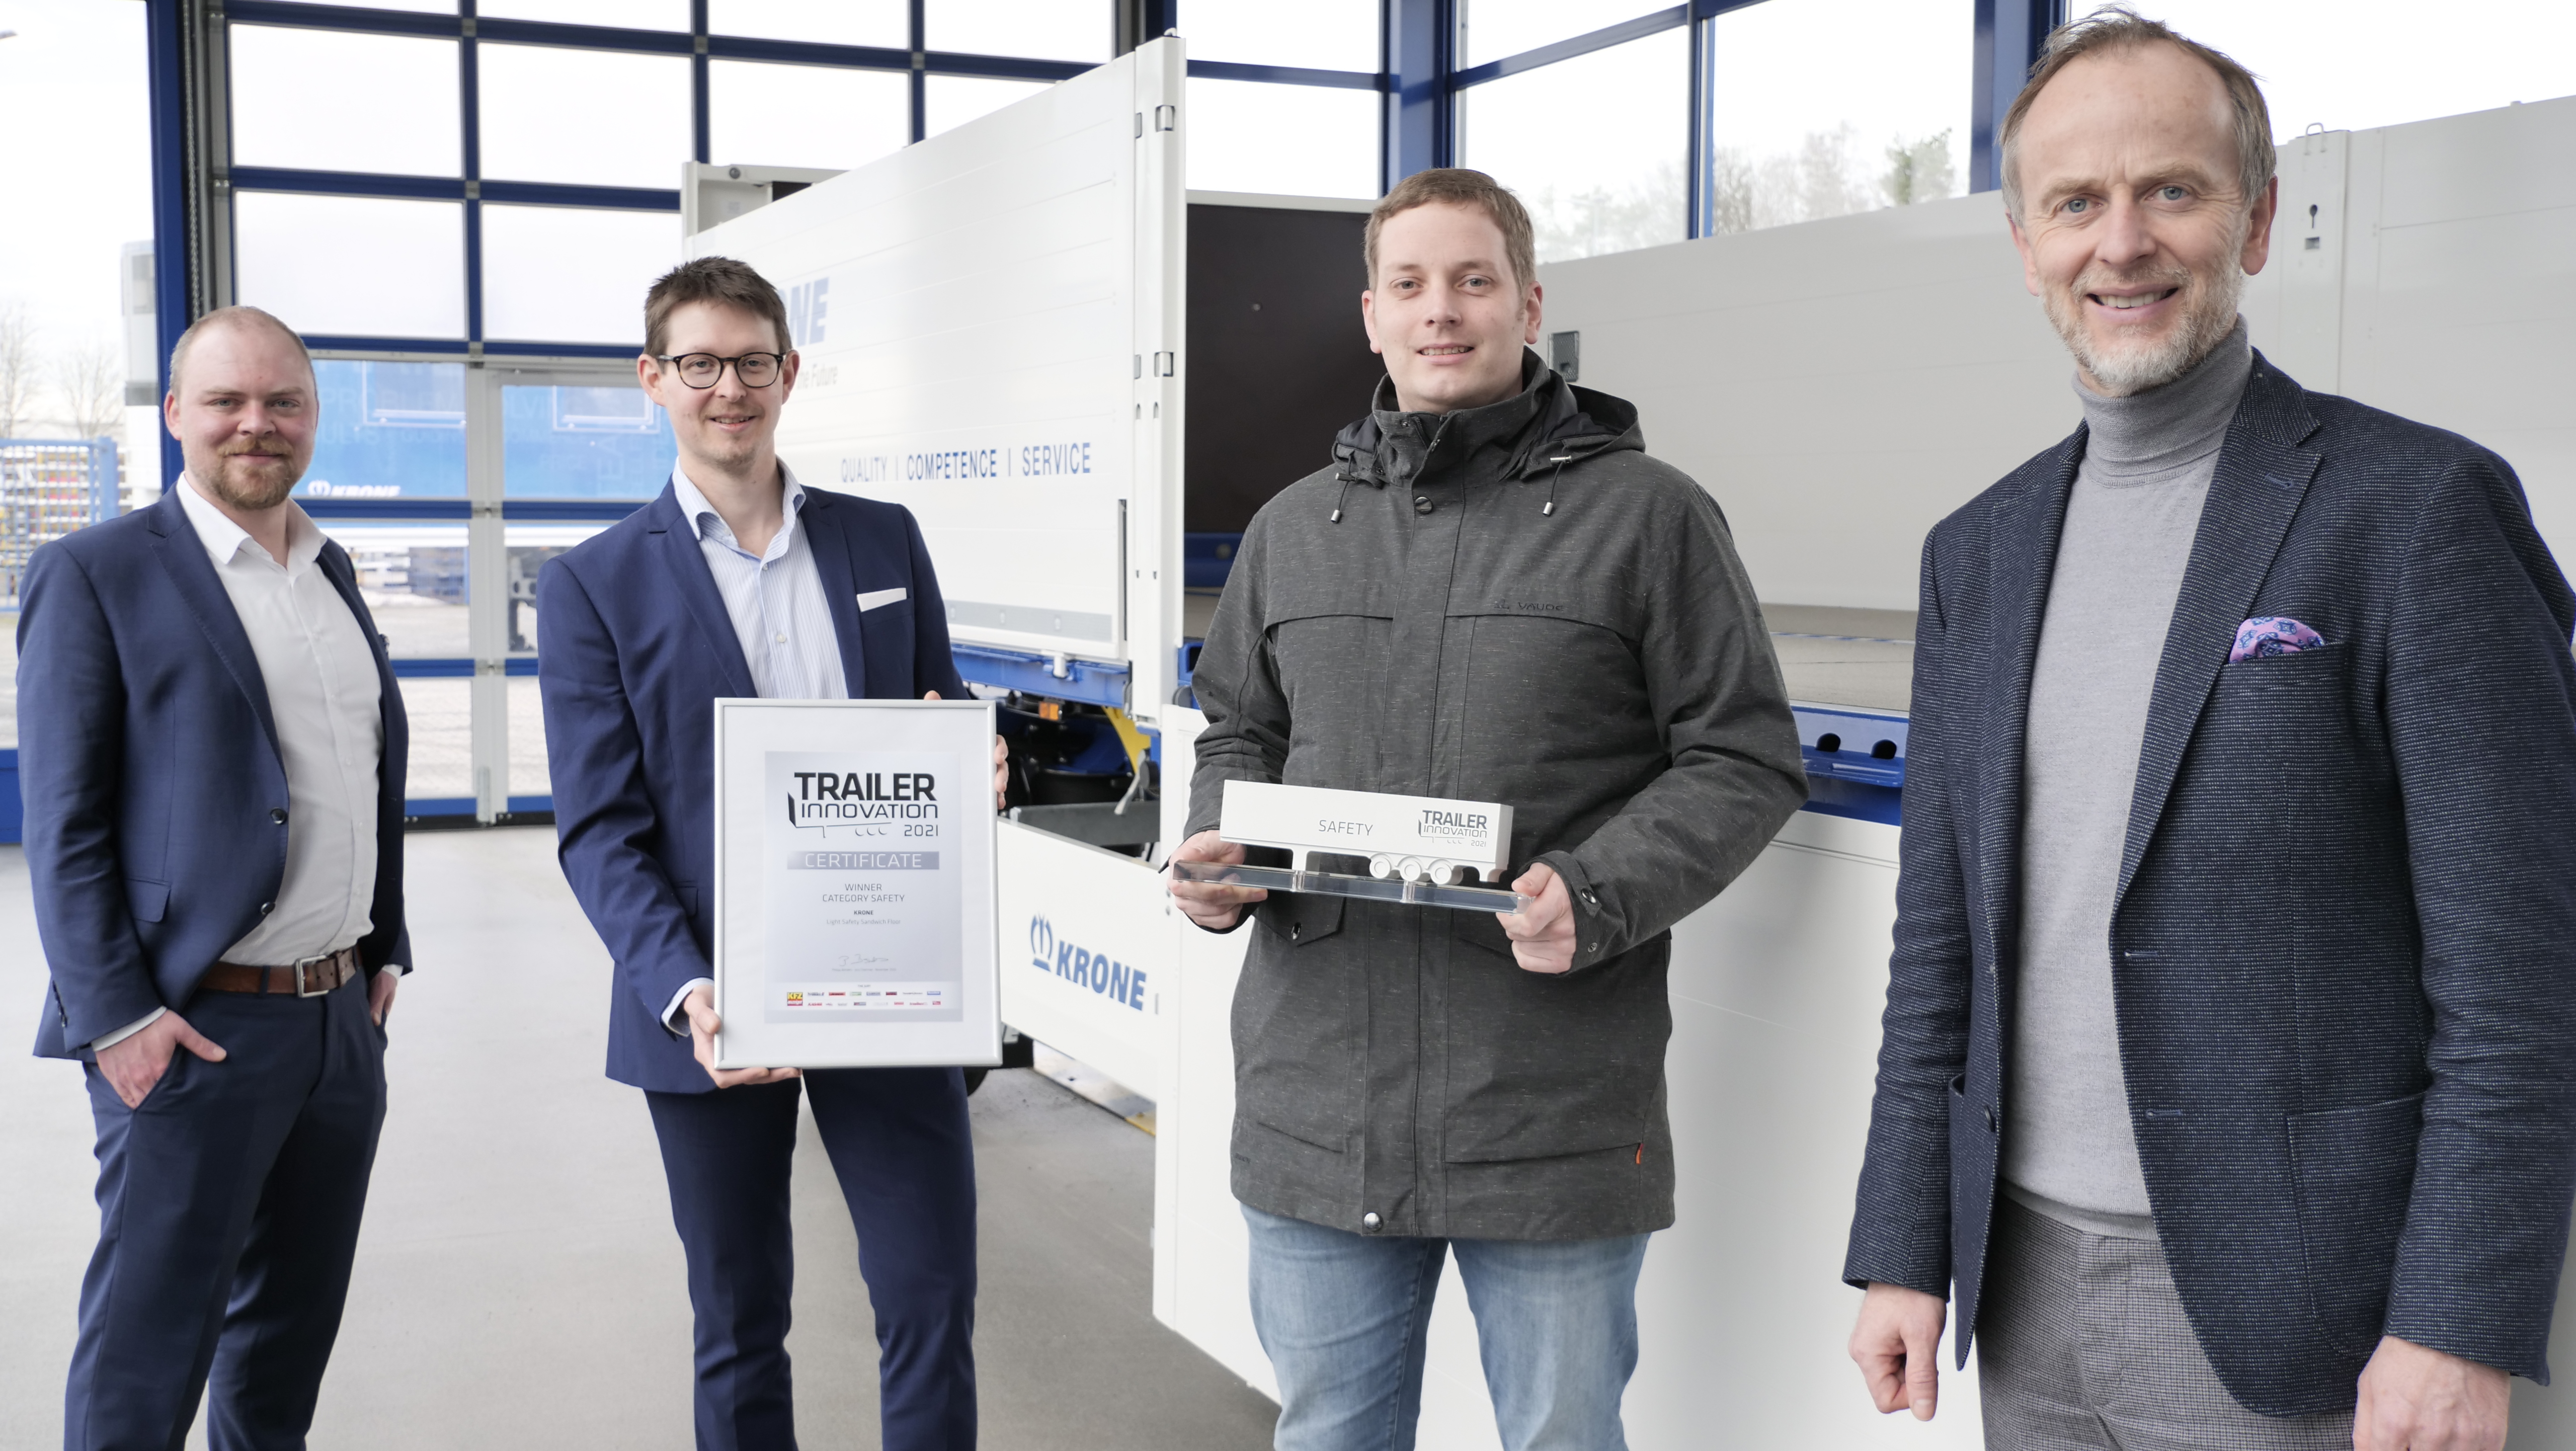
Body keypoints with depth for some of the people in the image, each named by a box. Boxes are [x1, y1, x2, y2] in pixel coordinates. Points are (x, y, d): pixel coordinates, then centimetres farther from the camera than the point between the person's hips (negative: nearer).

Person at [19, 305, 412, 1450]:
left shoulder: (335, 575, 13)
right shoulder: (95, 573, -7)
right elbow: (62, 825, -10)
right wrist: (117, 1014, -15)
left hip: (344, 1019, 6)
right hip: (193, 1033, -6)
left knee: (293, 1332, 17)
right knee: (146, 1355, 3)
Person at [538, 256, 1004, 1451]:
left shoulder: (885, 541, 8)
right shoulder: (594, 585, 0)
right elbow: (599, 829, -6)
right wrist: (684, 992, -22)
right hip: (714, 1004, -1)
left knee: (933, 1295, 2)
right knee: (737, 1324, 12)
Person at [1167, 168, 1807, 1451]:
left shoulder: (1646, 512, -1)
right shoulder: (1294, 528, 13)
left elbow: (1743, 759, -3)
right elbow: (1241, 735, 21)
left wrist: (1598, 897, -18)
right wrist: (1218, 855, -1)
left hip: (1557, 1117, -4)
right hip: (1316, 1101, 4)